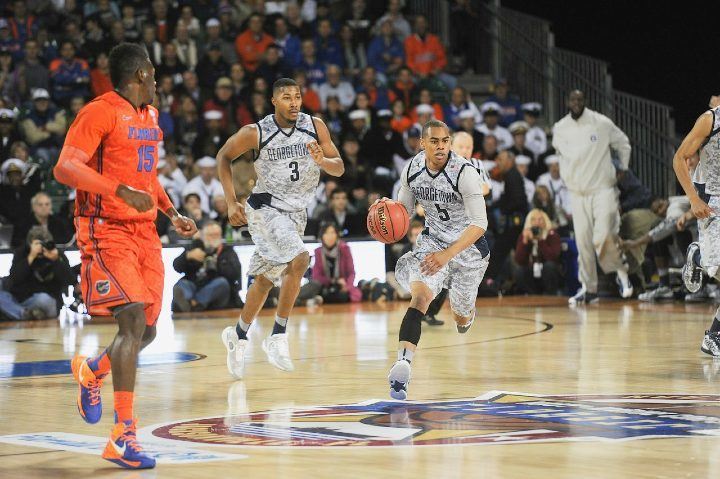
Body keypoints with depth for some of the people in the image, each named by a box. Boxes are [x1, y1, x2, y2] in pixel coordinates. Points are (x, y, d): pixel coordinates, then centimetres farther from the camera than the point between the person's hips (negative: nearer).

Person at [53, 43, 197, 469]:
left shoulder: (150, 115, 16)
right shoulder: (101, 112, -11)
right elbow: (65, 168, -22)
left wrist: (173, 214, 19)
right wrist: (121, 190, -32)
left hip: (144, 232, 8)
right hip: (107, 231, -8)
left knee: (147, 331, 7)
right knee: (134, 321, -19)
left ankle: (91, 370, 38)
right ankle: (123, 436, -18)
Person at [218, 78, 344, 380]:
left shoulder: (315, 126, -7)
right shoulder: (255, 133, -15)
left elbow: (339, 168, -3)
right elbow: (224, 157, 0)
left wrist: (322, 161, -26)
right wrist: (231, 202, -6)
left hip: (296, 213, 5)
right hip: (265, 209, -5)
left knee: (265, 279, 15)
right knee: (299, 260, -27)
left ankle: (238, 336, 35)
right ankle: (277, 337, -17)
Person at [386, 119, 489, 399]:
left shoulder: (465, 173, -26)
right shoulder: (412, 170, -9)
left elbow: (480, 223, -29)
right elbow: (404, 207, 9)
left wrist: (447, 254, -39)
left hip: (468, 247, -2)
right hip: (433, 240, 2)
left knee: (461, 319, 13)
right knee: (420, 295, -26)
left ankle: (466, 309, 54)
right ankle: (402, 366, -36)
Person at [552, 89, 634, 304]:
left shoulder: (602, 123, -5)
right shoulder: (560, 129, 3)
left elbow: (623, 143, 10)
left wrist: (622, 168, 10)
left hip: (603, 189, -3)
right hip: (577, 192, 3)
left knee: (603, 237, -17)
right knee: (582, 241, 0)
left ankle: (621, 271, 9)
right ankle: (589, 288, 9)